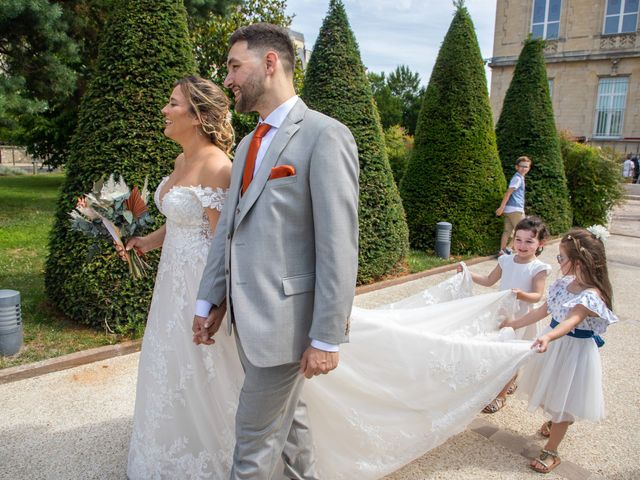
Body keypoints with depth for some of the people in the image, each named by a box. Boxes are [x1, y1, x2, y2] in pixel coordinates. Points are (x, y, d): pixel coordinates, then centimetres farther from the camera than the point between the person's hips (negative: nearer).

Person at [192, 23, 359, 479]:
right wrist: (209, 300, 12)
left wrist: (327, 337, -17)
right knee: (288, 414, 23)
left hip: (285, 318, -8)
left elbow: (339, 245, -18)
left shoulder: (325, 135, -13)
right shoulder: (248, 144, 13)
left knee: (256, 436, 6)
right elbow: (228, 228, 14)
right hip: (247, 315, 8)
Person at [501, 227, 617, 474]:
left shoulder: (592, 295, -27)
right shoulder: (565, 283, -4)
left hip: (574, 350, -7)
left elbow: (571, 321, -43)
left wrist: (548, 337, -61)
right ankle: (555, 422, 56)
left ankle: (551, 452, 23)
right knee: (553, 392, 26)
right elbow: (544, 310, 5)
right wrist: (516, 324, 9)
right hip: (555, 343, 7)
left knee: (562, 400, 7)